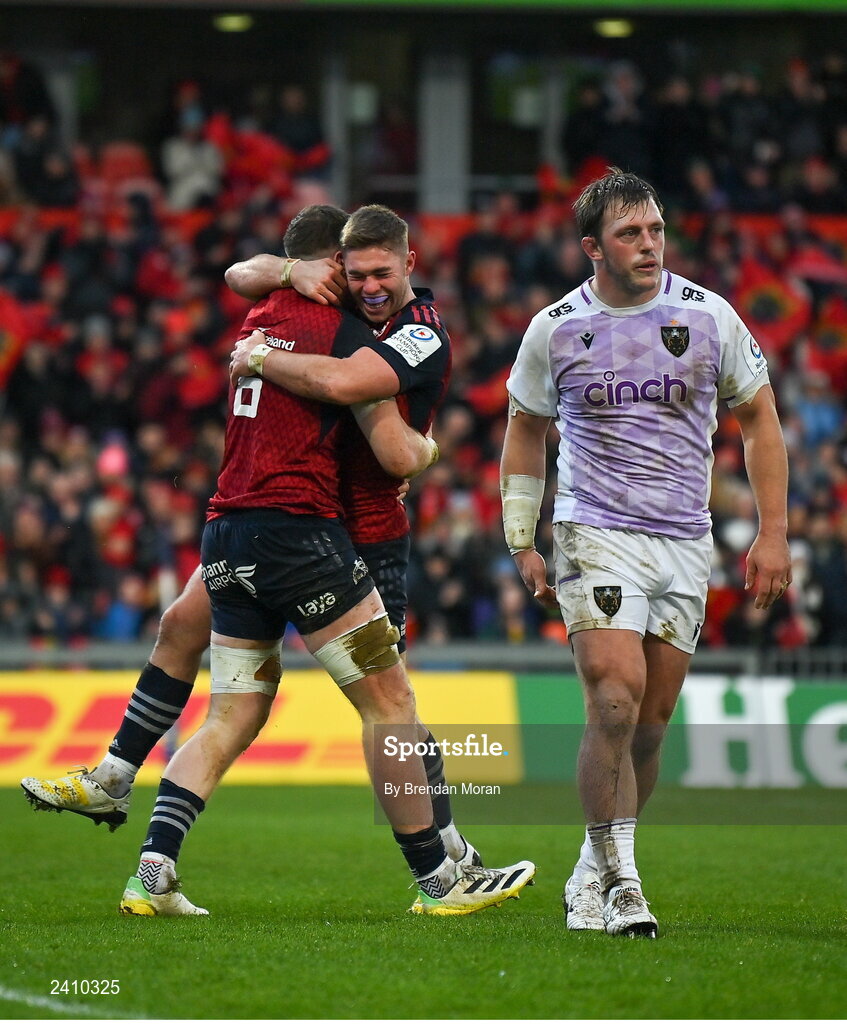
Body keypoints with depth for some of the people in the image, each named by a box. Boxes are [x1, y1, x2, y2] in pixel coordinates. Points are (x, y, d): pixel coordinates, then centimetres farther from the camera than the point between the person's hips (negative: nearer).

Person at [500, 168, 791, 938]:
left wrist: (772, 534, 4)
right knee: (616, 701, -18)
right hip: (596, 535, -2)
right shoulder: (555, 329, -1)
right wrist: (522, 544, 9)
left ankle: (593, 875, 20)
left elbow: (759, 418, 9)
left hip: (686, 543, 2)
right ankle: (619, 881, -12)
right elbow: (525, 433, 14)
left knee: (651, 722, 5)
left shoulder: (708, 316, 0)